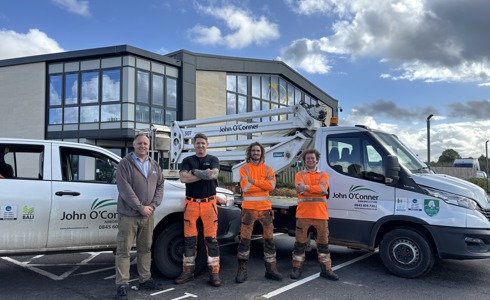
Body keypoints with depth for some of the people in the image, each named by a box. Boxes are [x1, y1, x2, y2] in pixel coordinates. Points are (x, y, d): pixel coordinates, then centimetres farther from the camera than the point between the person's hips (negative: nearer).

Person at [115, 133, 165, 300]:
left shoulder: (155, 166, 12)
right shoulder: (125, 164, -6)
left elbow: (160, 186, 8)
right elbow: (125, 189, -15)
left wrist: (153, 205, -7)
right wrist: (140, 207, -17)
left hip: (148, 215, 6)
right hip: (128, 215, -5)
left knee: (145, 249, 14)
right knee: (124, 250, -1)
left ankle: (145, 280, 25)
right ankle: (122, 285, 5)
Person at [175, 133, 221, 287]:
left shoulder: (213, 159, 7)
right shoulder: (187, 160, 9)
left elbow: (214, 174, -13)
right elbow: (183, 178, -8)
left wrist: (195, 172, -11)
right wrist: (204, 174, -10)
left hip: (209, 203, -1)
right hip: (191, 203, 1)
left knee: (211, 239, 0)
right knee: (189, 239, 6)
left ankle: (214, 272, 6)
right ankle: (188, 271, 17)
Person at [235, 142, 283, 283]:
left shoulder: (268, 169, 10)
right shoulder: (244, 168, 2)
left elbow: (271, 186, -7)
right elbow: (245, 187, -12)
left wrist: (254, 181, -12)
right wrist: (264, 183, -8)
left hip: (265, 208, 3)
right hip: (249, 208, -3)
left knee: (269, 239, 7)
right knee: (244, 239, -2)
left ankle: (271, 269, 18)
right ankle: (242, 270, 8)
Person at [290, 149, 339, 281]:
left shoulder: (323, 174, 12)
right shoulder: (300, 174, 9)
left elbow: (323, 188, -8)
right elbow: (299, 189, -10)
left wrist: (306, 187, -15)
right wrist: (317, 189, -14)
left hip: (320, 214, 2)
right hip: (303, 214, -1)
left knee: (323, 243, 9)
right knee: (300, 242, 4)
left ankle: (326, 270, 19)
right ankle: (296, 268, 14)